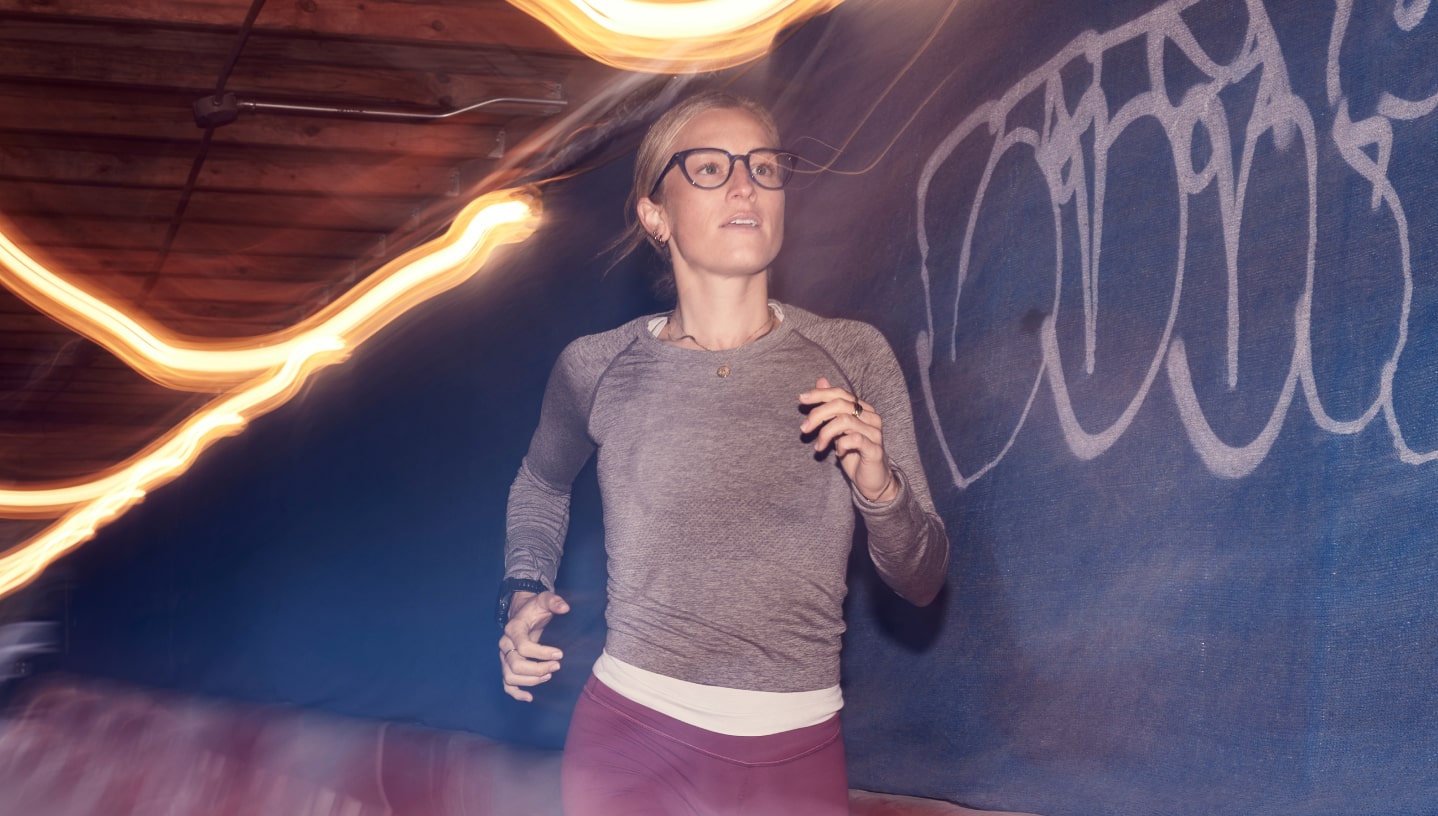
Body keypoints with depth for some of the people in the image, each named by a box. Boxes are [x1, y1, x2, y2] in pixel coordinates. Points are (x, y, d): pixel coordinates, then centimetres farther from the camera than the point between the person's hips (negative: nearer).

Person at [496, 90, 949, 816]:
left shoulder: (854, 359, -4)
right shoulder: (597, 368, -4)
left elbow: (921, 581, -1)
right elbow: (540, 484, 19)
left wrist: (877, 488, -18)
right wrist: (525, 593, 3)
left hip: (798, 755, 1)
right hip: (632, 737, 0)